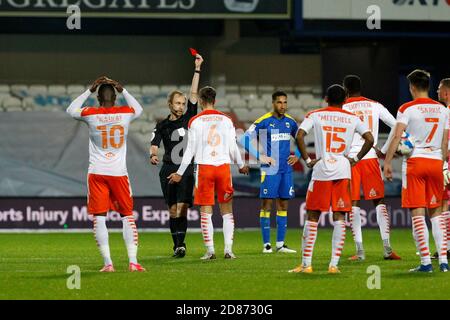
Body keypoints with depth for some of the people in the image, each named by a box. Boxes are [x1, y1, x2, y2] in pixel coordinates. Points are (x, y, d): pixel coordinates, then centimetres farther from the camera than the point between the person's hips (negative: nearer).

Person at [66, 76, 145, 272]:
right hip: (119, 173, 1)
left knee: (99, 218, 2)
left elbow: (71, 110, 16)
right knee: (127, 216, 8)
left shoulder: (91, 115, -6)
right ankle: (133, 261, 0)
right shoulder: (125, 113, -2)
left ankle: (107, 263, -5)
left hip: (97, 173, -1)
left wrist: (89, 91, 17)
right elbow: (139, 110, 23)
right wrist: (123, 91, 25)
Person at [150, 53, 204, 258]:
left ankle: (180, 244, -17)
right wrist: (153, 155, -26)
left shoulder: (189, 118, 9)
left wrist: (197, 69, 3)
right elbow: (154, 145, -2)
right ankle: (177, 245, 11)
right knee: (173, 210, 3)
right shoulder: (162, 126, 7)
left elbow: (194, 94, 5)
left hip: (187, 171, -1)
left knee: (182, 209, -12)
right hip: (169, 171, 1)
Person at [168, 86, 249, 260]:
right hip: (224, 166, 2)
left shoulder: (195, 121, -1)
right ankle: (228, 249, 2)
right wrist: (241, 165, 25)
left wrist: (180, 173, 7)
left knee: (206, 211, 3)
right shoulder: (226, 120, 5)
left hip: (204, 167, -2)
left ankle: (210, 250, -1)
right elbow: (233, 147, 7)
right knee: (227, 211, 9)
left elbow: (190, 150, -1)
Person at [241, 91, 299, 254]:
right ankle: (266, 244, 0)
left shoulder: (290, 122, 9)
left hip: (286, 169, 5)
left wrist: (297, 156, 10)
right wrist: (260, 157, -14)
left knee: (283, 205, 7)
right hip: (269, 169, -5)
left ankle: (280, 244, 12)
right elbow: (245, 140, -10)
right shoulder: (263, 121, -7)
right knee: (267, 204, -3)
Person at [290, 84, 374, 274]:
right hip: (343, 171, 1)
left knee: (312, 217, 6)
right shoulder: (352, 118, 8)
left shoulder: (315, 116, 5)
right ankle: (334, 264, -4)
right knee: (339, 217, 2)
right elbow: (369, 139, -1)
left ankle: (306, 264, 5)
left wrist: (307, 160, 0)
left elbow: (299, 136, -8)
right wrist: (356, 159, 8)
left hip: (321, 169, -1)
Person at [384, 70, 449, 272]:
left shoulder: (407, 109, -4)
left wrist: (387, 162, -11)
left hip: (415, 161, -4)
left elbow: (397, 136, -13)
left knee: (417, 212, -4)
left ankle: (426, 262, -9)